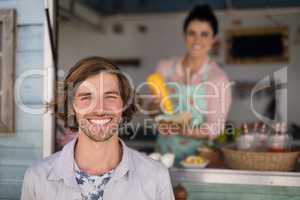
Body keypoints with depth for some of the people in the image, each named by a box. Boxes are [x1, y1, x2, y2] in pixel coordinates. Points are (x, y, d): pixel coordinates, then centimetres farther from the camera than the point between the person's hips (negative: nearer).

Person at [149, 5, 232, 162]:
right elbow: (150, 113, 11)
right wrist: (155, 105, -10)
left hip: (198, 155, -2)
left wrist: (182, 130, -20)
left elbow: (214, 129, -6)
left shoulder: (219, 78, -7)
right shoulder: (165, 67, 4)